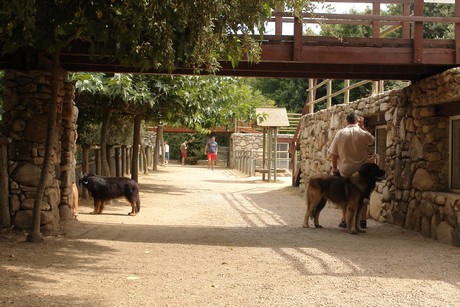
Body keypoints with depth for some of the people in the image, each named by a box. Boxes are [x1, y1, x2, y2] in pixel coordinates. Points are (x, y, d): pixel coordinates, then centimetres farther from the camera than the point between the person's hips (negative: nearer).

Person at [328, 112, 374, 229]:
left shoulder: (340, 133, -4)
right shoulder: (363, 133, -7)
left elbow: (333, 153, -2)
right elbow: (371, 140, 17)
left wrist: (334, 168, 8)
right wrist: (362, 127, 14)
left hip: (345, 170, 1)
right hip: (361, 170, 0)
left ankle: (345, 220, 11)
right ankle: (363, 220, 11)